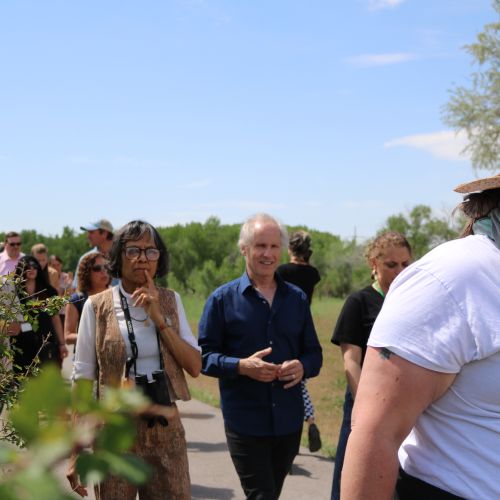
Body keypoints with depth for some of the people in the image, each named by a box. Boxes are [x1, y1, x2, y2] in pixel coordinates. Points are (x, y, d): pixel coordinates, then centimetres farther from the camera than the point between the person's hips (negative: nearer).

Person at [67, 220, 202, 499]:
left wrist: (159, 319, -12)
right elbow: (83, 379, -2)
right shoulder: (97, 306, -4)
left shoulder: (171, 301, 5)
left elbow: (195, 367, -2)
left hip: (166, 427, 2)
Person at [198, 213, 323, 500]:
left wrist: (302, 367, -12)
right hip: (245, 423, -4)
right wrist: (242, 366, -22)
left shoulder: (297, 298, 9)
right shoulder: (223, 299, -2)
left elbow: (314, 353, 12)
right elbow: (205, 355, -4)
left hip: (289, 421, 4)